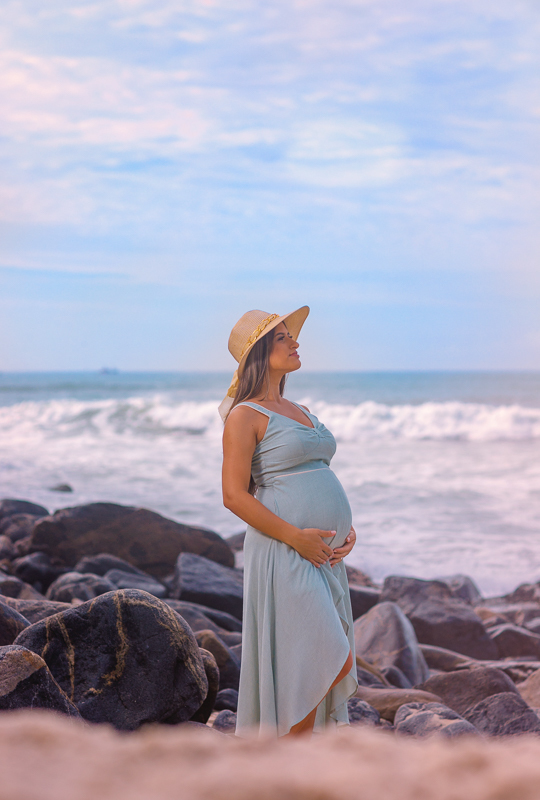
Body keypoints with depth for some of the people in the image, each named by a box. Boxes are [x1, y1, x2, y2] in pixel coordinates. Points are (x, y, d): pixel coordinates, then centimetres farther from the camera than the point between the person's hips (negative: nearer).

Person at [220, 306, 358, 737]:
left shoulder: (301, 413, 18)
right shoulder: (245, 415, -7)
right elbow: (235, 495, -14)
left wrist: (348, 529, 6)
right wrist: (296, 536, -20)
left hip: (325, 554, 8)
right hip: (285, 555, -8)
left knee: (314, 675, 9)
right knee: (332, 663, -11)